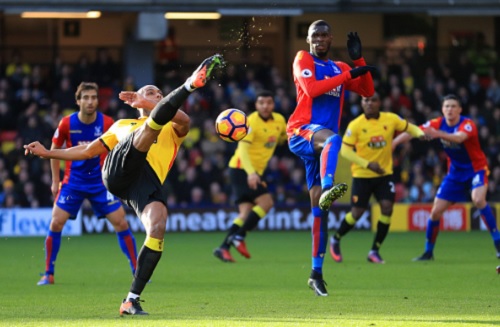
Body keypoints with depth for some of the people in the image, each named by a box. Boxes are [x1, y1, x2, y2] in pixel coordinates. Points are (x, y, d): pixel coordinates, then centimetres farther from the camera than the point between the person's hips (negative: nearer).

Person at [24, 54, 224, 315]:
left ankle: (132, 300, -21)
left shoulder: (172, 129, 32)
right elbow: (88, 151, 43)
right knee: (152, 126, -20)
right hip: (118, 171, 0)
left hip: (150, 183, 0)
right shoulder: (122, 125, 39)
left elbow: (184, 120, 7)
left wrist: (150, 104, -2)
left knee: (158, 228, -27)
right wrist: (47, 153, 41)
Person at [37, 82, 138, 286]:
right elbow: (54, 150, 7)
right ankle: (48, 274, 3)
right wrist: (55, 181, 5)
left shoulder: (107, 123, -9)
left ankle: (137, 271, 5)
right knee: (56, 223, -11)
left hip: (101, 183, 0)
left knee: (121, 224, -6)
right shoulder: (67, 124, -8)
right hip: (73, 182, 0)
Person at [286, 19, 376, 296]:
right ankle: (327, 188, -66)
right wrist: (348, 75, -13)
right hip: (301, 131, -6)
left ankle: (316, 273, 6)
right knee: (332, 138, -41)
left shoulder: (339, 68, 23)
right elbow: (311, 89, -12)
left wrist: (358, 60, 4)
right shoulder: (303, 60, 6)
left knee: (319, 208, 4)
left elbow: (367, 91, 15)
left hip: (321, 145, 6)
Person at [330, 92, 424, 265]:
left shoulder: (391, 119, -3)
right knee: (357, 213, -4)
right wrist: (367, 164, -21)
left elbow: (409, 127, 12)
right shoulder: (355, 125, -11)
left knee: (387, 207, -13)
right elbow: (345, 150, -12)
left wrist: (420, 133, -11)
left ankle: (375, 251, 1)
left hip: (384, 174, 2)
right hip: (362, 176, -2)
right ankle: (335, 240, 24)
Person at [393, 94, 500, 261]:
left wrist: (438, 134, -63)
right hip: (455, 173, 5)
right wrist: (394, 142, -25)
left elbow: (460, 137, -45)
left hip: (476, 169, -5)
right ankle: (428, 252, 16)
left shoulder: (467, 124, -23)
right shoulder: (438, 123, -7)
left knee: (478, 199, -32)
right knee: (435, 211, -1)